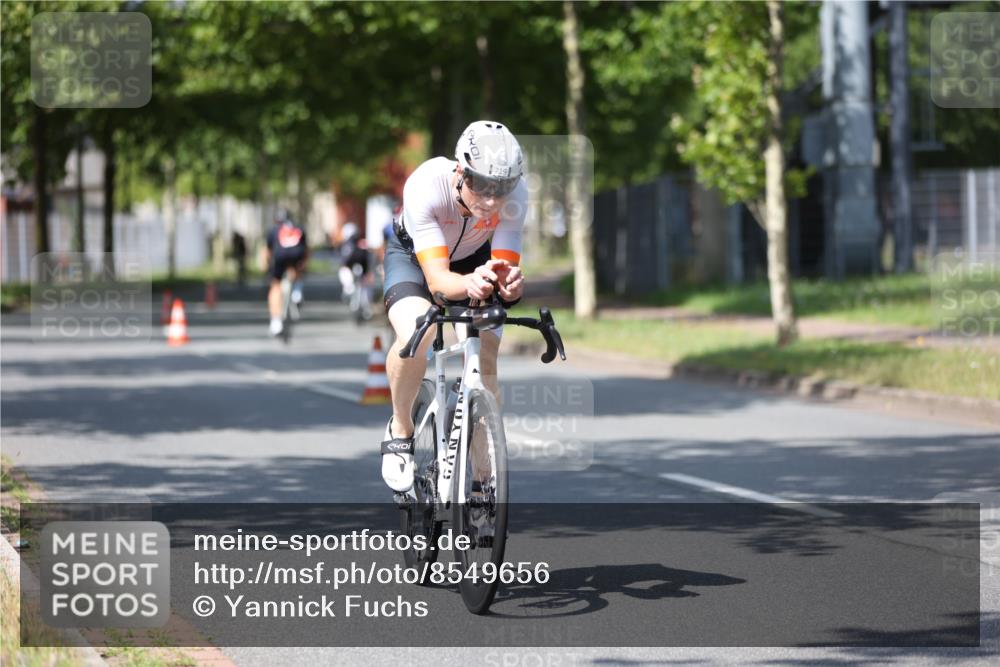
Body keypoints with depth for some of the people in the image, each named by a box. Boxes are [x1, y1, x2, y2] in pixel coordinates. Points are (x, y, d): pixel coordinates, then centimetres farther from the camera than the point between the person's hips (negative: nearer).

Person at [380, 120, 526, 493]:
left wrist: (510, 284, -57)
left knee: (486, 368, -8)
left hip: (476, 258, 3)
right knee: (415, 335, -33)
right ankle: (400, 430, -6)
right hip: (413, 254, -3)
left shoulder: (514, 196, -33)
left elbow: (504, 267, -33)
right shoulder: (426, 186, -41)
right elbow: (436, 279, -44)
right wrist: (469, 284, -66)